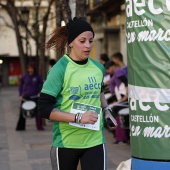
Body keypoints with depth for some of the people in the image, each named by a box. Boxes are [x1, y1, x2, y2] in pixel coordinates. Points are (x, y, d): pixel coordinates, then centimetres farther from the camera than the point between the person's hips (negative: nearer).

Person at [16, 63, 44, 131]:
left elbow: (42, 85, 6)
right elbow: (20, 85, 10)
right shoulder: (24, 76, 2)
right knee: (22, 112, 2)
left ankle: (39, 126, 5)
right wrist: (20, 95, 3)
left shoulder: (37, 76, -2)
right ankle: (20, 127, 10)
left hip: (35, 97, -1)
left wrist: (40, 93, -7)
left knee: (37, 111, -3)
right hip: (26, 96, 1)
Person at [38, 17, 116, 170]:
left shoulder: (98, 67, 4)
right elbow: (44, 108, -16)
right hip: (66, 142, -3)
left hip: (95, 140, 4)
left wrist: (106, 109, 8)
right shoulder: (60, 69, -12)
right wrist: (78, 118, -21)